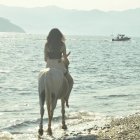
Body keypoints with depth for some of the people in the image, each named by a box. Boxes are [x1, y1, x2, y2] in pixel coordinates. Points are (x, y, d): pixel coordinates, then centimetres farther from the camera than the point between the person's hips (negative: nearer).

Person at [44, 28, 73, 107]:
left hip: (49, 67, 2)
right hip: (60, 68, -2)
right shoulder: (62, 45, -5)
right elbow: (65, 59, -5)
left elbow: (45, 59, 5)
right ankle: (66, 98, 11)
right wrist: (67, 62, 17)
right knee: (70, 81, 24)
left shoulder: (47, 45, 1)